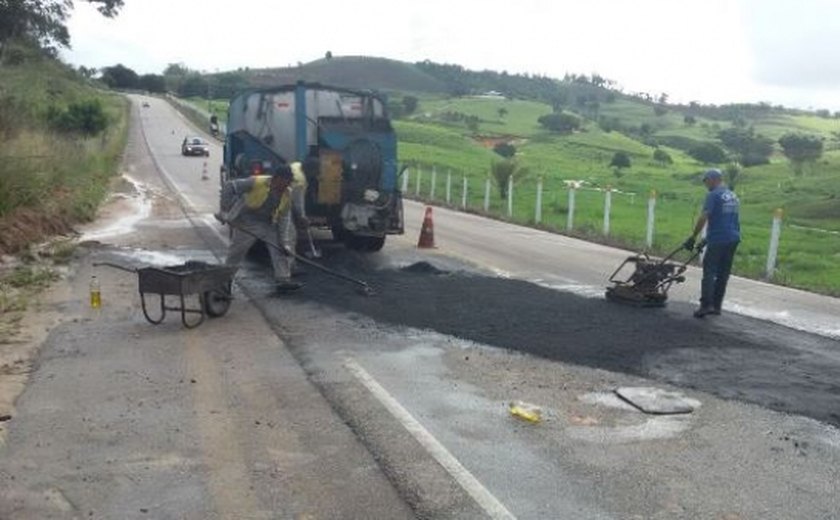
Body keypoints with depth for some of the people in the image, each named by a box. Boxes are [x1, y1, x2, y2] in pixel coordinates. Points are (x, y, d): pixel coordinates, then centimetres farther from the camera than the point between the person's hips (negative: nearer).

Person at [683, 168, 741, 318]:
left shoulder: (714, 195, -8)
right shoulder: (733, 196, 17)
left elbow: (704, 218, -16)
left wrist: (693, 237, -12)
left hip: (718, 240, -7)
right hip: (733, 239, 7)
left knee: (709, 272, -4)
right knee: (723, 274, 11)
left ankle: (706, 305, -10)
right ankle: (716, 306, 15)